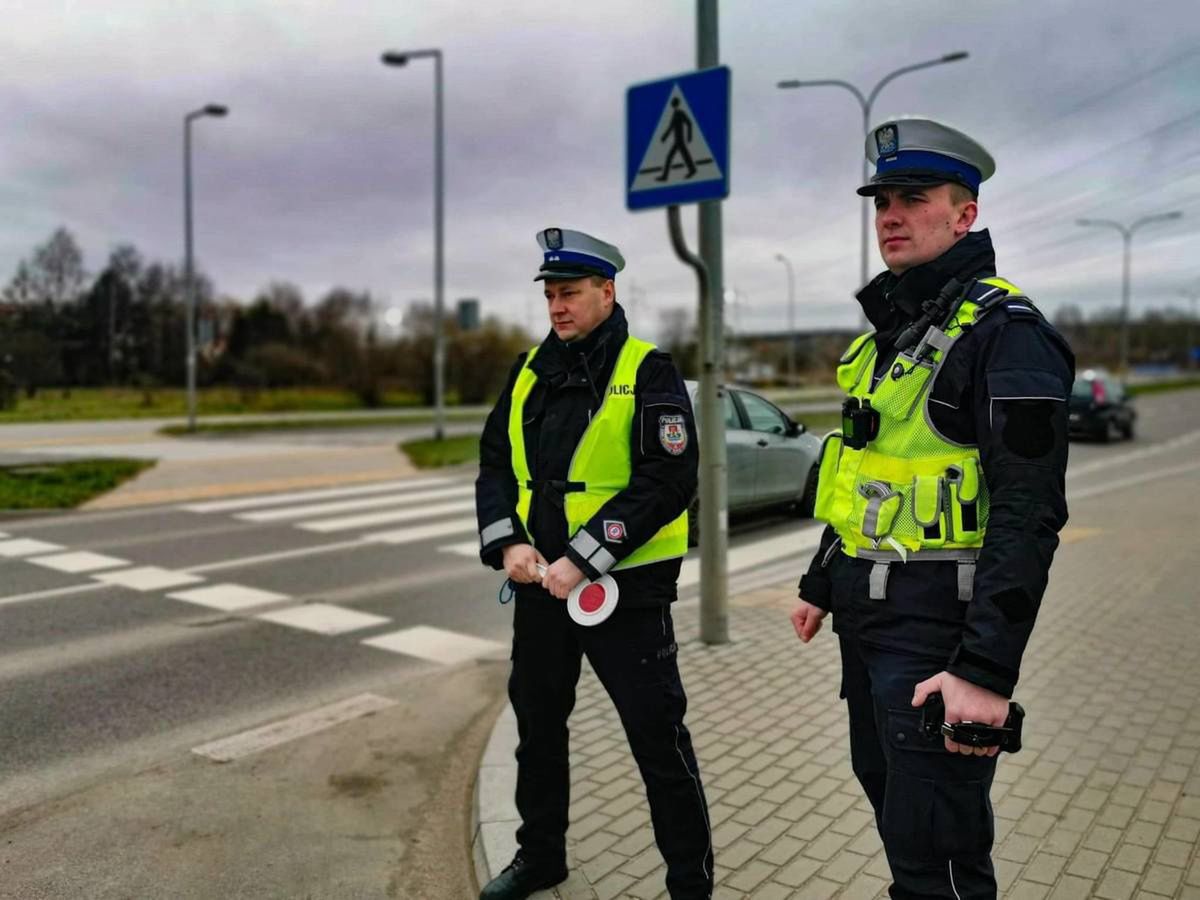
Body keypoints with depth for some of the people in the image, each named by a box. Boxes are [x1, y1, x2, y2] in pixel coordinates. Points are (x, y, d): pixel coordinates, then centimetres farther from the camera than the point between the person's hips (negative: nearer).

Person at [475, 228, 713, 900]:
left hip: (625, 588, -6)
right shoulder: (530, 372, 8)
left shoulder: (648, 372, -9)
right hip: (540, 582, 6)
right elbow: (496, 463, 10)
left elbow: (670, 481, -18)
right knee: (538, 725, 19)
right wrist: (508, 543, -7)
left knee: (658, 737, 1)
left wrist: (583, 560, -21)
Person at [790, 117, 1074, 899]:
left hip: (937, 622, -9)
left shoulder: (1004, 330, -15)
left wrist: (988, 671, -26)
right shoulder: (890, 332, 13)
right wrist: (823, 585, 21)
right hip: (868, 615, 9)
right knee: (890, 796, 22)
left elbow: (1030, 512, -21)